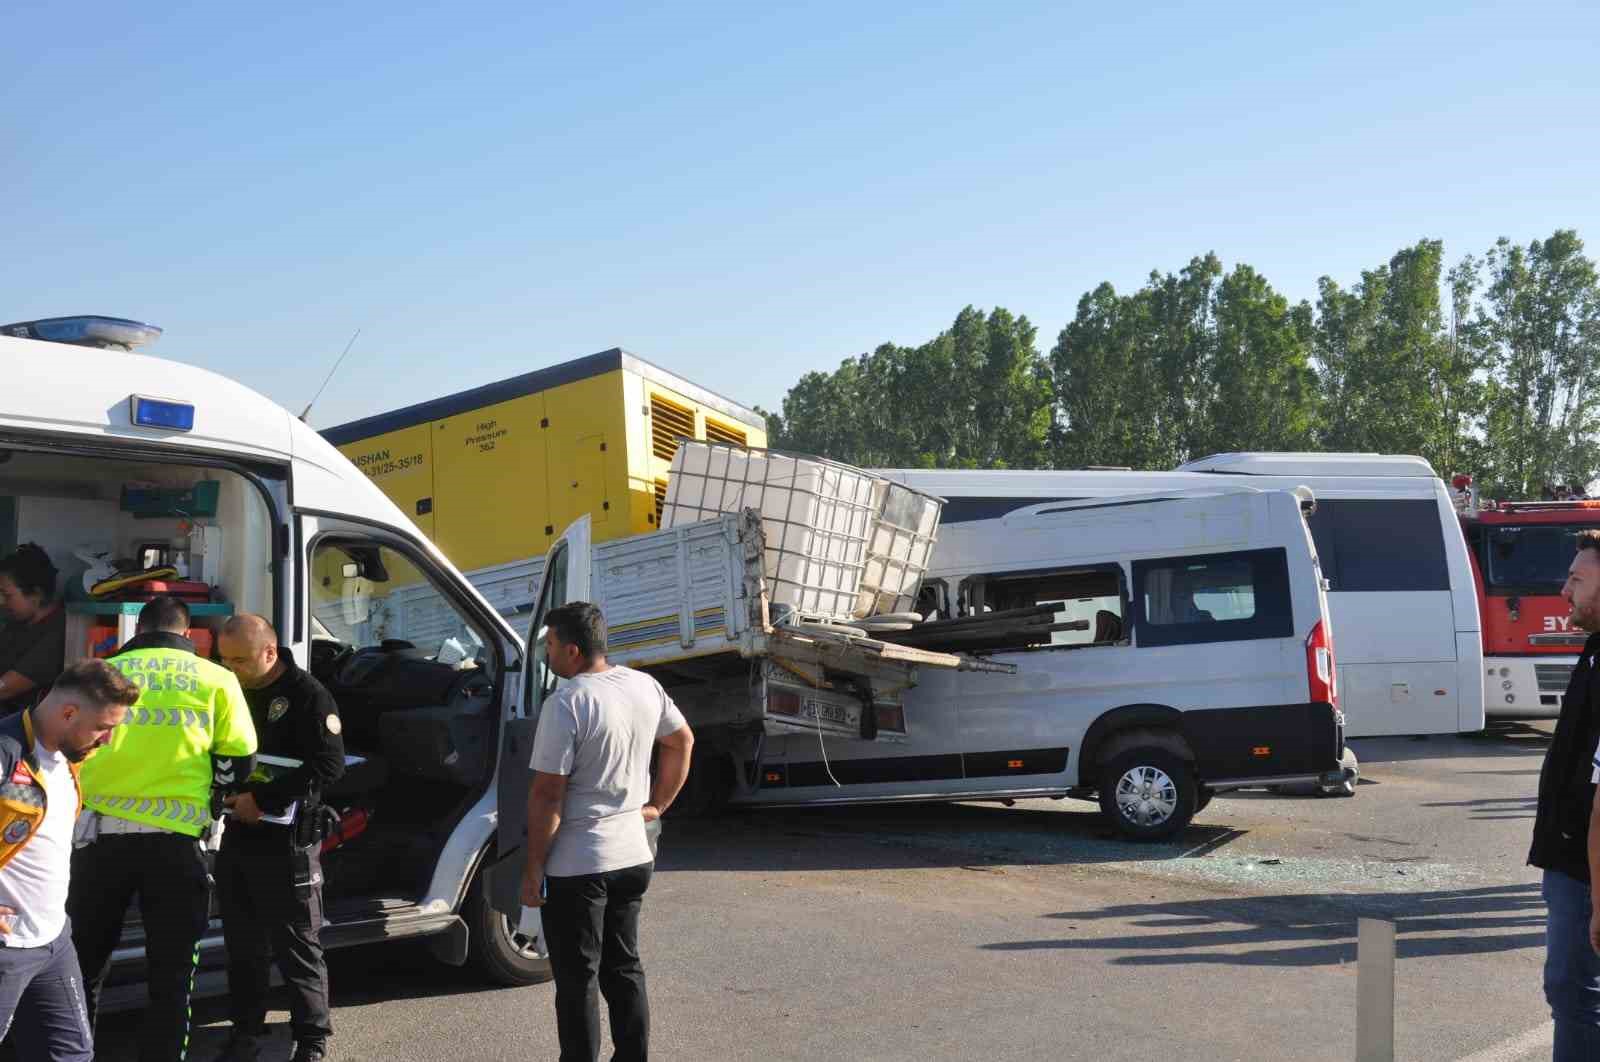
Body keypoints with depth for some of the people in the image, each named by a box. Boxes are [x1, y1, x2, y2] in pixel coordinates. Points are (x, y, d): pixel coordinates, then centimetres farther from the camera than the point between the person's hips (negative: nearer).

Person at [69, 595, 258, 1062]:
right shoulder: (216, 679, 6)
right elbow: (236, 764, 4)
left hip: (101, 832, 2)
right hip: (174, 837, -1)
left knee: (83, 966, 15)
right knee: (170, 975, 8)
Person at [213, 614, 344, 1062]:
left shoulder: (307, 695, -12)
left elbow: (329, 764, -20)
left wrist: (261, 799, -22)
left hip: (286, 839, -6)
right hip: (237, 833, 6)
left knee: (297, 944, 2)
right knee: (243, 942, 15)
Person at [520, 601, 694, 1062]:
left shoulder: (566, 703, -20)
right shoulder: (645, 686, 3)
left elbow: (547, 793, -19)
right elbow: (682, 742, 18)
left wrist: (533, 868, -12)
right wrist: (656, 804, 21)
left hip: (576, 867, -7)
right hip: (634, 856, 7)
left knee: (576, 980, 4)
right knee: (624, 969, 18)